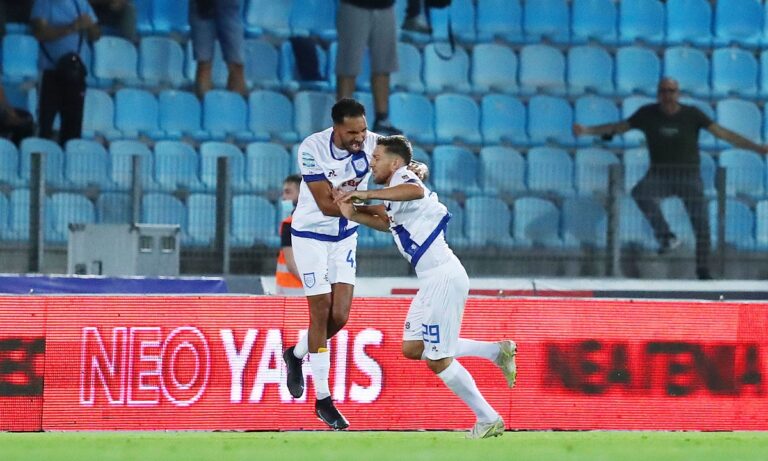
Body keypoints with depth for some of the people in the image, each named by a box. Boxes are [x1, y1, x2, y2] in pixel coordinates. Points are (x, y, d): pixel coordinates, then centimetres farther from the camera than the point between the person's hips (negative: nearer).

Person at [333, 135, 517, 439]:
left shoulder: (402, 178, -11)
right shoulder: (396, 189, 19)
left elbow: (416, 191, -36)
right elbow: (388, 222, 35)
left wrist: (365, 194, -33)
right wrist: (354, 215, 19)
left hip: (444, 277, -10)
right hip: (433, 279, 10)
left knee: (438, 361, -3)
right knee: (412, 348, 14)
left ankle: (488, 420, 7)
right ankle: (497, 350, 15)